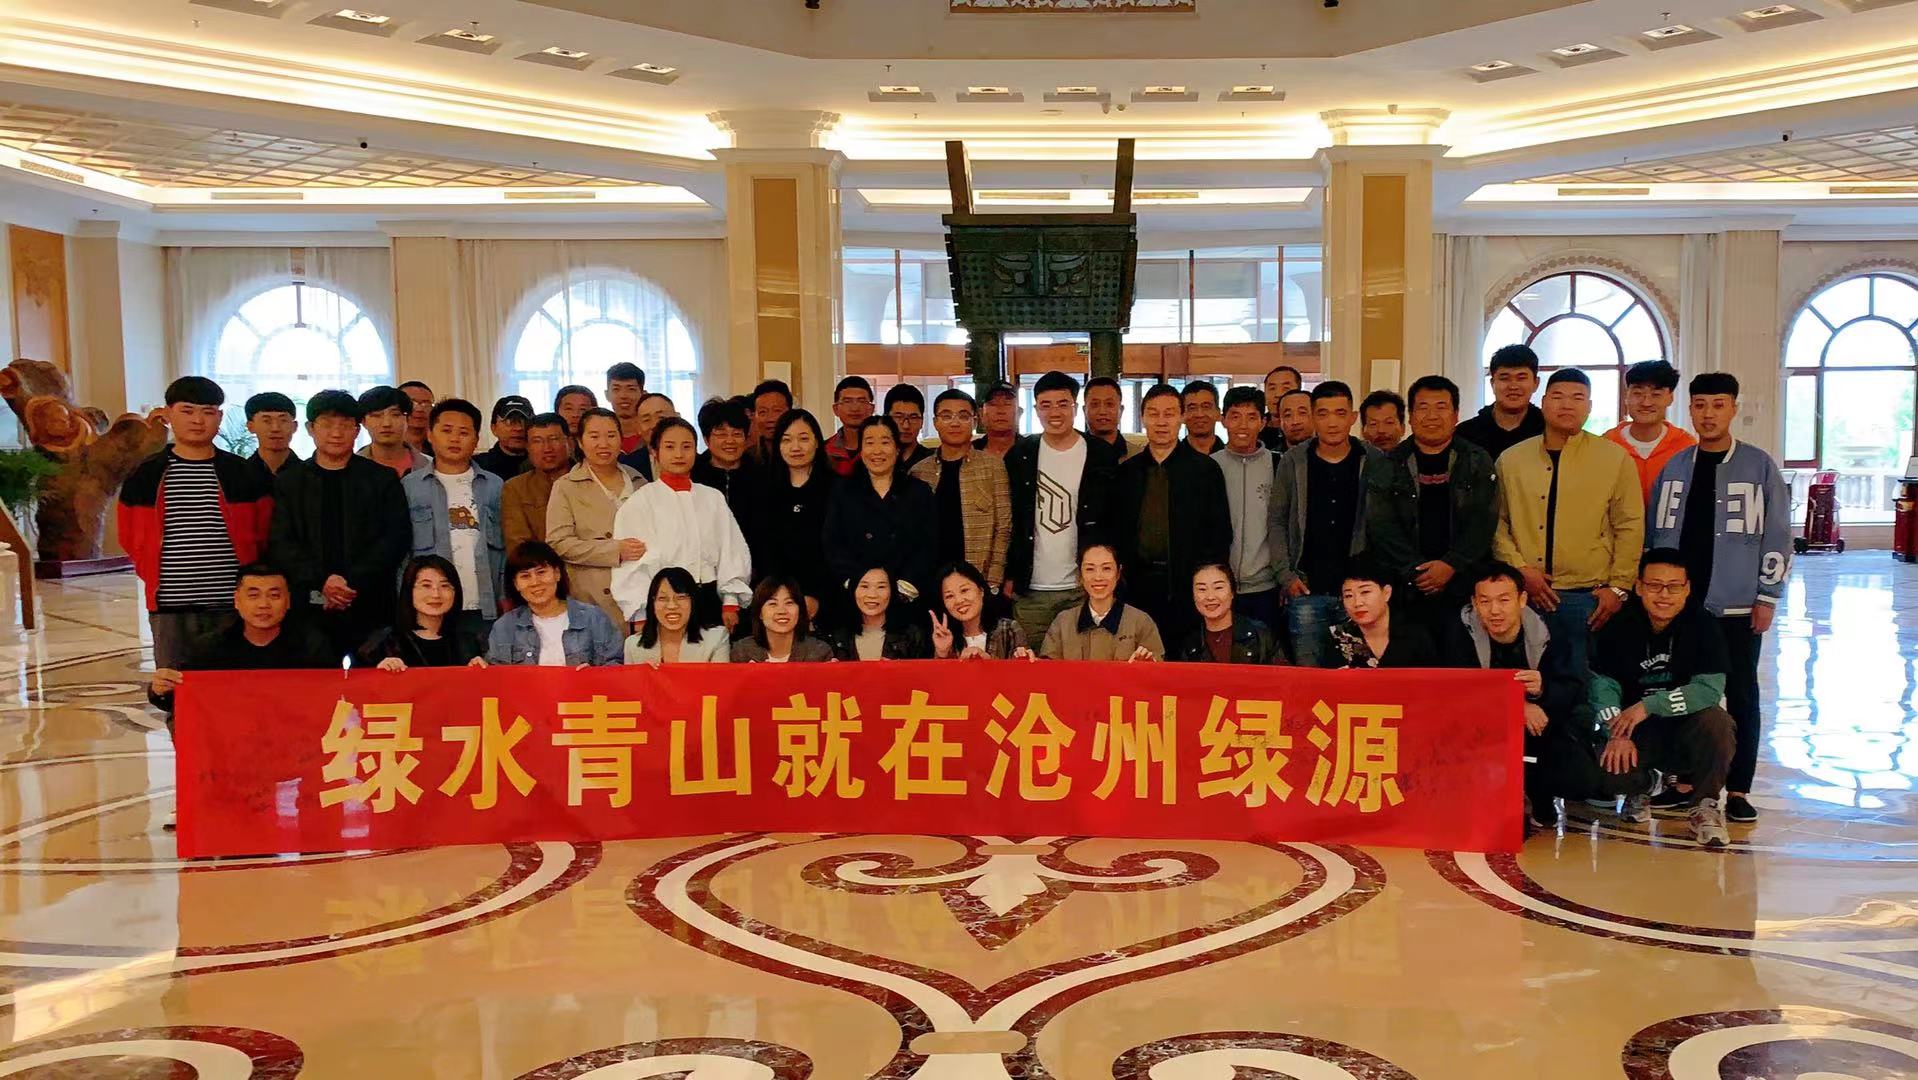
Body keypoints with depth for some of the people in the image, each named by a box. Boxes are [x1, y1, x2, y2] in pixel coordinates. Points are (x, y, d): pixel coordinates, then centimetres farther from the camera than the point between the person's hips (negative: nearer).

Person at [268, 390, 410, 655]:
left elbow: (398, 537, 1)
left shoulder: (383, 479, 10)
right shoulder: (289, 481, 13)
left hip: (370, 608, -1)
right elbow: (280, 544, 4)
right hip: (307, 607, 1)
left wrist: (353, 582, -11)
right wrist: (321, 581, -13)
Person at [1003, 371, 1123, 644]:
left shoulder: (1103, 456, 1)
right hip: (1031, 591, 1)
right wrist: (1009, 576, 5)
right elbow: (1008, 522, 9)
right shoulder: (1019, 456, 5)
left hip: (1084, 589, -1)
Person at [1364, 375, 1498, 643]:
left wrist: (1451, 565, -13)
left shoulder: (1477, 462, 9)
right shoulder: (1386, 466, 9)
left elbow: (1483, 522, 0)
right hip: (1404, 589, 0)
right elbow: (1381, 526, 0)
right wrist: (1416, 571, -12)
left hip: (1463, 587, 0)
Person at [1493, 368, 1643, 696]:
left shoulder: (1615, 458, 3)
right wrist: (1520, 568, -6)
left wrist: (1618, 587, -3)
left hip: (1591, 597, -2)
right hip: (1527, 595, 2)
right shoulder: (1511, 460, 9)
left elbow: (1630, 527, 2)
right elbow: (1497, 522, 7)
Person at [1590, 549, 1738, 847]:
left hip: (1689, 728, -1)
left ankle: (1704, 802, -8)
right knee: (1608, 763, -28)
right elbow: (1603, 686, -9)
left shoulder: (1702, 626, -10)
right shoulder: (1618, 627, -5)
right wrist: (1617, 735, -25)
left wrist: (1648, 706, -26)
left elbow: (1710, 689, -20)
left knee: (1717, 722, -35)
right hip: (1640, 735, 1)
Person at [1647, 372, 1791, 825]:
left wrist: (1767, 596, -5)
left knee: (1740, 696, 4)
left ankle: (1738, 789, 12)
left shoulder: (1759, 466, 0)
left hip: (1737, 605, -3)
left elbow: (1776, 537, -1)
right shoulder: (1673, 467, 8)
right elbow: (1653, 533, 11)